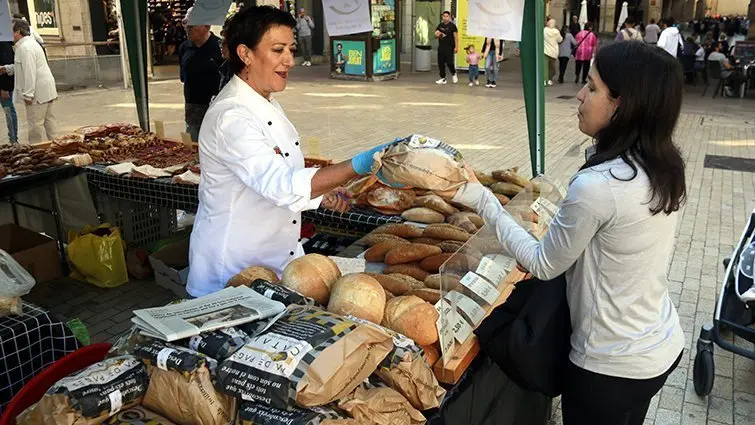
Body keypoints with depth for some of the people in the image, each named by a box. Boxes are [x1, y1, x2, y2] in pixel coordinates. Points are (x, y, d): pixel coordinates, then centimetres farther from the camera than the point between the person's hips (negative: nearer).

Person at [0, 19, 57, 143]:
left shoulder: (25, 48, -17)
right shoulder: (29, 43, 16)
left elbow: (30, 72, -23)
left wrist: (28, 95, -21)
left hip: (38, 91, -10)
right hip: (46, 90, 10)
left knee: (35, 124, -5)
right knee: (48, 120, 13)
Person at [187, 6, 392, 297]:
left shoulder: (266, 105, 6)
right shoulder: (230, 117, -24)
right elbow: (281, 186, -37)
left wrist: (320, 194, 3)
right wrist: (359, 166, -46)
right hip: (235, 270, -9)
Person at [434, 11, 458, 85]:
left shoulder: (452, 26, -2)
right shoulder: (440, 25, 12)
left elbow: (455, 36, -5)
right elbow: (436, 35, 17)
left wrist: (456, 47, -12)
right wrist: (437, 34, -8)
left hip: (449, 47, -5)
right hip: (441, 47, 5)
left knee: (449, 62, -10)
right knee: (441, 63, 2)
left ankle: (453, 74, 18)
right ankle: (443, 79, 10)